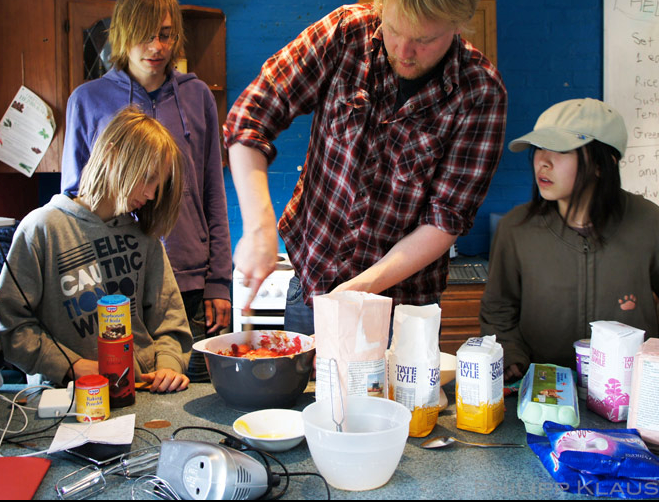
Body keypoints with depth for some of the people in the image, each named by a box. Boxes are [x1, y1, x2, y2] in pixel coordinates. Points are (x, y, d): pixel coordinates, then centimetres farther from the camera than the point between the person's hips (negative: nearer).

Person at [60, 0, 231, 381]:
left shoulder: (197, 96, 7)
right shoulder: (88, 100, 3)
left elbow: (214, 196, 9)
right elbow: (73, 199, 8)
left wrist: (218, 282, 3)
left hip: (191, 288, 1)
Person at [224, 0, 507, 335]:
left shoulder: (481, 93, -15)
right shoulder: (346, 31, -11)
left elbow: (448, 219, -15)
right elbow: (250, 116, -13)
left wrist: (363, 288, -24)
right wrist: (259, 228, -25)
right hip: (309, 278, 2)